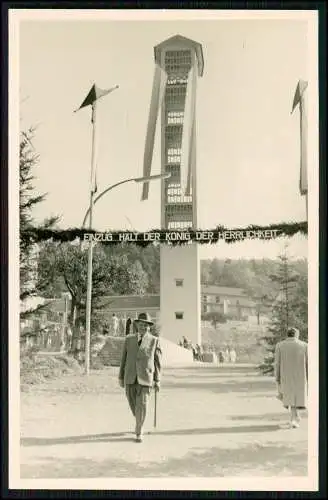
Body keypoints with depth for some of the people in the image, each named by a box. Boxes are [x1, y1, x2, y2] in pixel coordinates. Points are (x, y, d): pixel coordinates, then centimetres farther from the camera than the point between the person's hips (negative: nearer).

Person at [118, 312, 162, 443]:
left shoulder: (154, 340, 2)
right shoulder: (129, 339, 8)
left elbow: (157, 362, 2)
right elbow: (124, 359, 10)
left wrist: (157, 380, -1)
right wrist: (121, 377, 8)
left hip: (145, 378, -2)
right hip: (130, 378, 3)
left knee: (142, 405, -7)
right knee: (133, 404, 10)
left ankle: (139, 432, 7)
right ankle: (140, 422, 39)